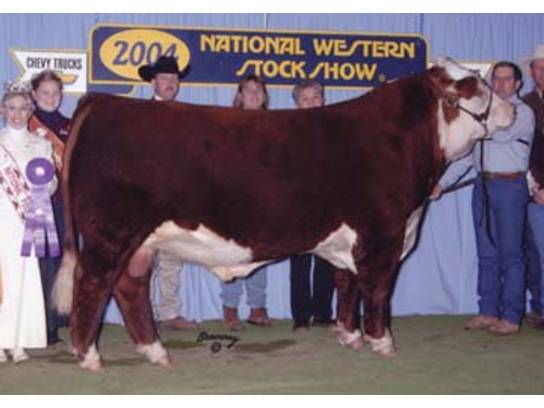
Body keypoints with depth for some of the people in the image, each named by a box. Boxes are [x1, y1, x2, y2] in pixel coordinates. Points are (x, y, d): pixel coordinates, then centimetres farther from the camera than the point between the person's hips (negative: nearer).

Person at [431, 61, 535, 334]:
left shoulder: (523, 112, -1)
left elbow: (502, 133, -21)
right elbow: (467, 153, 17)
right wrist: (443, 182, 10)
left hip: (510, 186, -6)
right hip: (483, 185, 6)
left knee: (510, 253, -4)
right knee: (487, 253, 9)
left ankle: (510, 317, 0)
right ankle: (488, 312, 15)